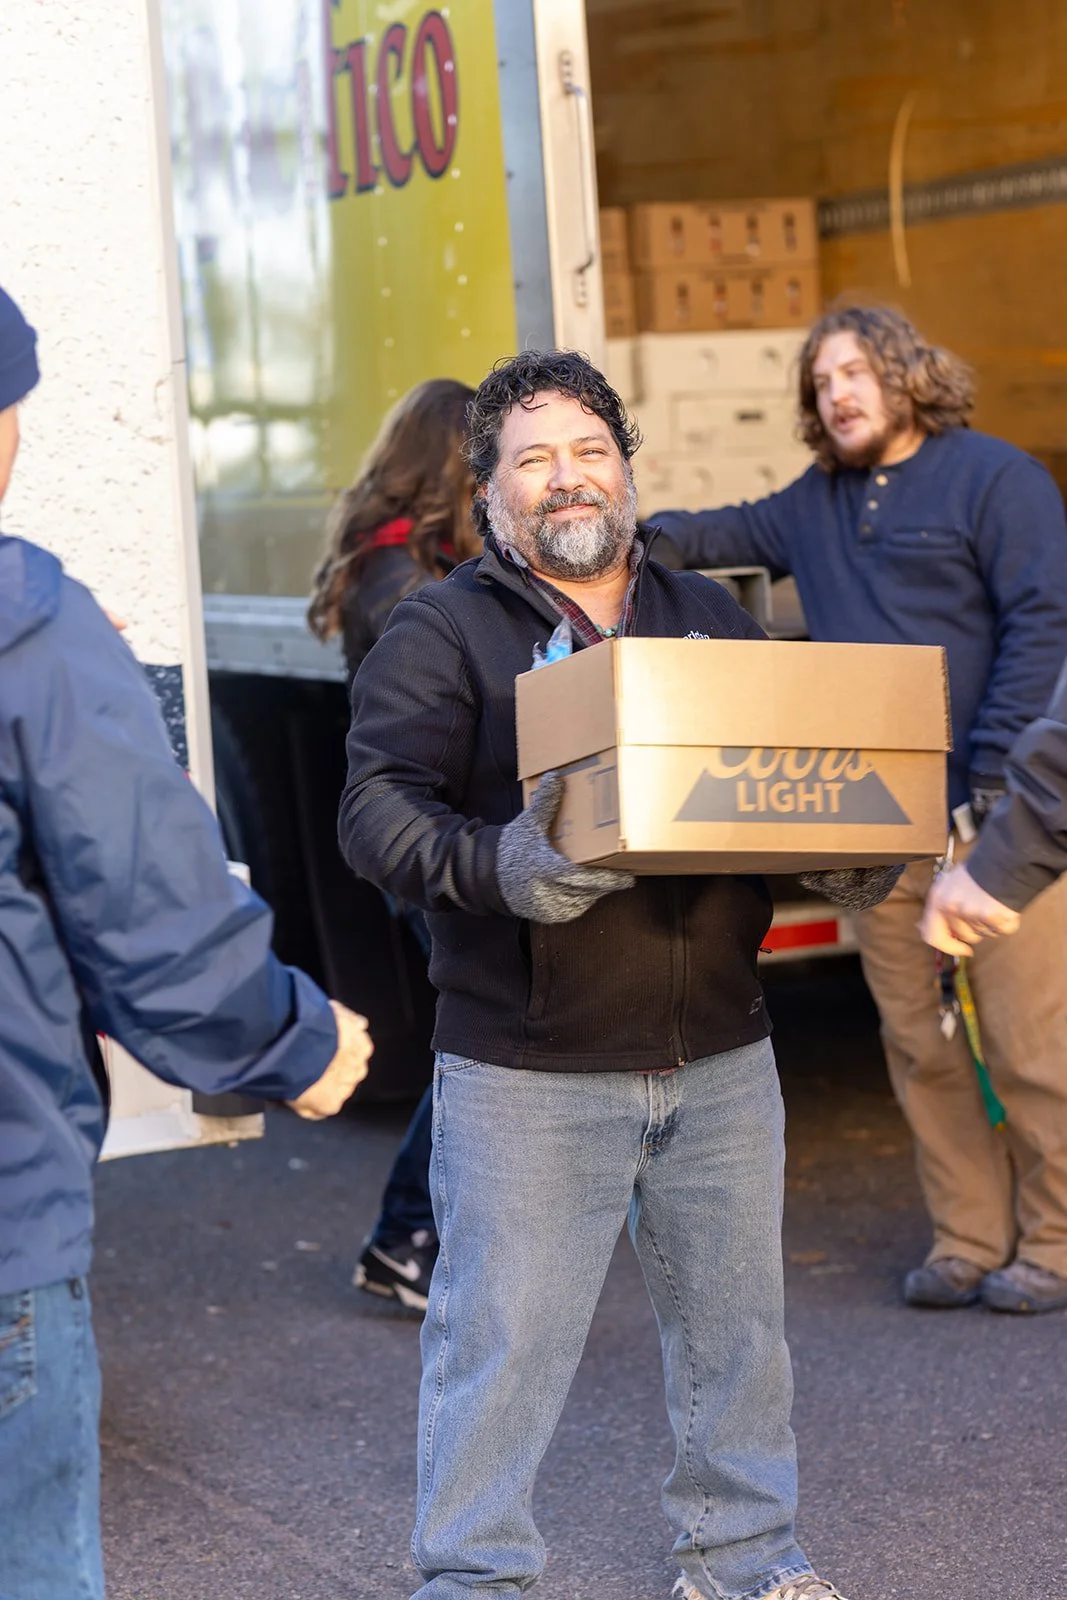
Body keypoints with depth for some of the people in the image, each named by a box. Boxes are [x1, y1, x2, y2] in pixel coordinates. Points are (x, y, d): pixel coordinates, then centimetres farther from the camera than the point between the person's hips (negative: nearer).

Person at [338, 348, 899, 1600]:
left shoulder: (710, 616, 15)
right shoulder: (441, 633, -2)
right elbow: (378, 810, -13)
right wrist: (498, 869, -31)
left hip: (720, 1058, 5)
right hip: (526, 1070, -5)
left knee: (735, 1320, 15)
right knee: (503, 1336, -1)